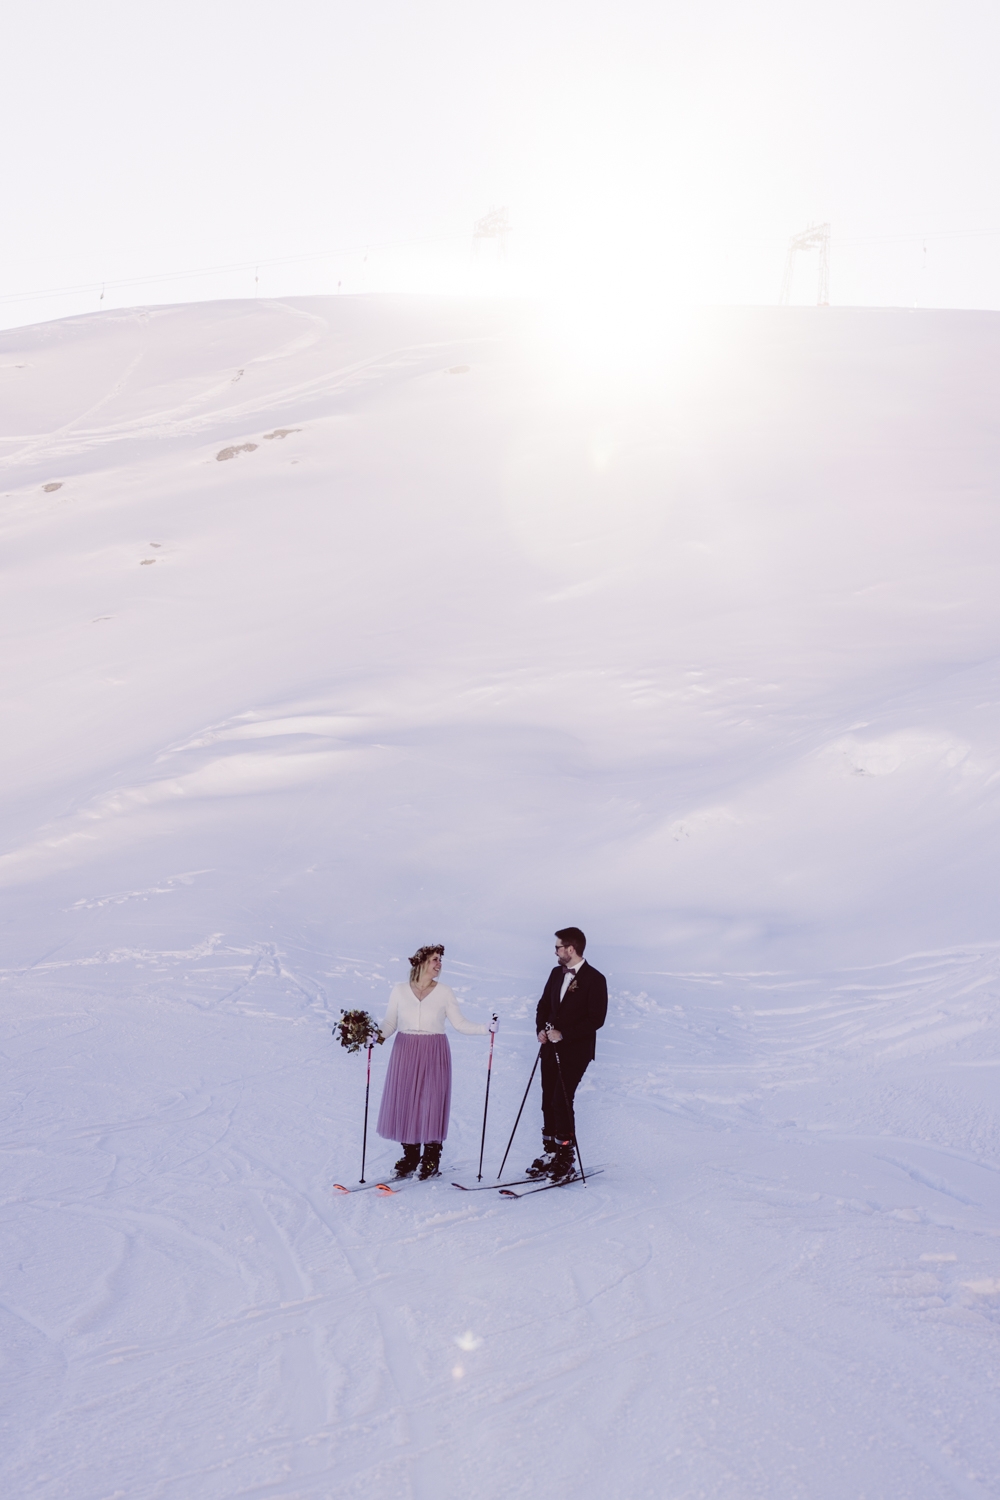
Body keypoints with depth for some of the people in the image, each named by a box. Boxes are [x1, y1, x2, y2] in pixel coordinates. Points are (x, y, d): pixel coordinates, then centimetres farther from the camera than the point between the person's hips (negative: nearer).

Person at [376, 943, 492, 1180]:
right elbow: (390, 1023, 4)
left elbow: (460, 1023, 0)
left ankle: (431, 1161, 11)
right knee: (403, 1104, 2)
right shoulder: (399, 991, 2)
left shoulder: (444, 993, 1)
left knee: (432, 1105, -2)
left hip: (434, 1054, -1)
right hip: (405, 1054, 1)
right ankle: (410, 1157, 17)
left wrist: (486, 1029, -11)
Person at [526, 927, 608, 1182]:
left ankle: (565, 1158, -1)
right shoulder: (556, 974, 12)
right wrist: (541, 1029, 1)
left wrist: (563, 1034, -18)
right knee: (548, 1101, 7)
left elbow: (596, 1019, -15)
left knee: (561, 1101, -12)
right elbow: (544, 1005, 21)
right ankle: (550, 1153, 17)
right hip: (551, 1048, 7)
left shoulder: (594, 979, -10)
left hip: (575, 1051, -7)